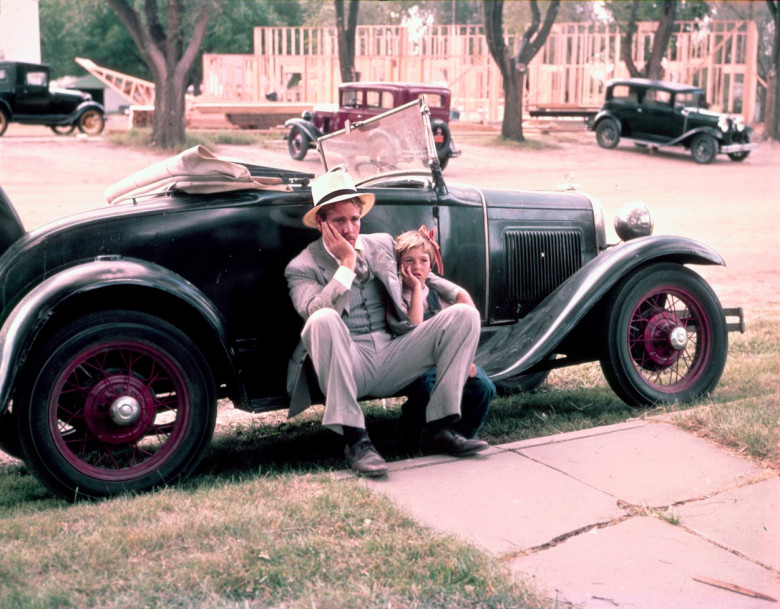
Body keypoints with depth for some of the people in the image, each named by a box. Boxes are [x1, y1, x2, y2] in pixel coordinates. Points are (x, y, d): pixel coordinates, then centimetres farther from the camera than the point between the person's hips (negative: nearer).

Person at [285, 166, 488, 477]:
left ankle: (438, 428, -12)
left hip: (391, 363, 5)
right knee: (324, 320, -38)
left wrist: (455, 291, 22)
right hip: (347, 367, -5)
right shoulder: (303, 268, 0)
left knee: (465, 315, -9)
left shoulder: (381, 244, 17)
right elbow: (314, 311, -20)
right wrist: (346, 264, -14)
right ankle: (355, 440, -33)